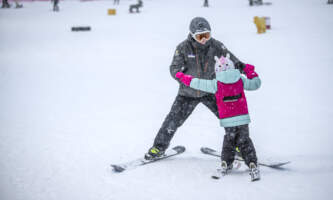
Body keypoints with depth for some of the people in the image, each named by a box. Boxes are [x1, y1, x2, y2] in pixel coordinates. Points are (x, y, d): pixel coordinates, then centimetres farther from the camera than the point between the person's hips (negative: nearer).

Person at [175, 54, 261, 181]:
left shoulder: (216, 84, -5)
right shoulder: (240, 80, 1)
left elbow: (198, 83, 0)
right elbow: (255, 84, 13)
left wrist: (183, 77, 12)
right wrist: (251, 72, 24)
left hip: (228, 121, -1)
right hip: (243, 118, 1)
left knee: (229, 142, 19)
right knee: (245, 143, 8)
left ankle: (226, 163, 14)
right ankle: (252, 165, -3)